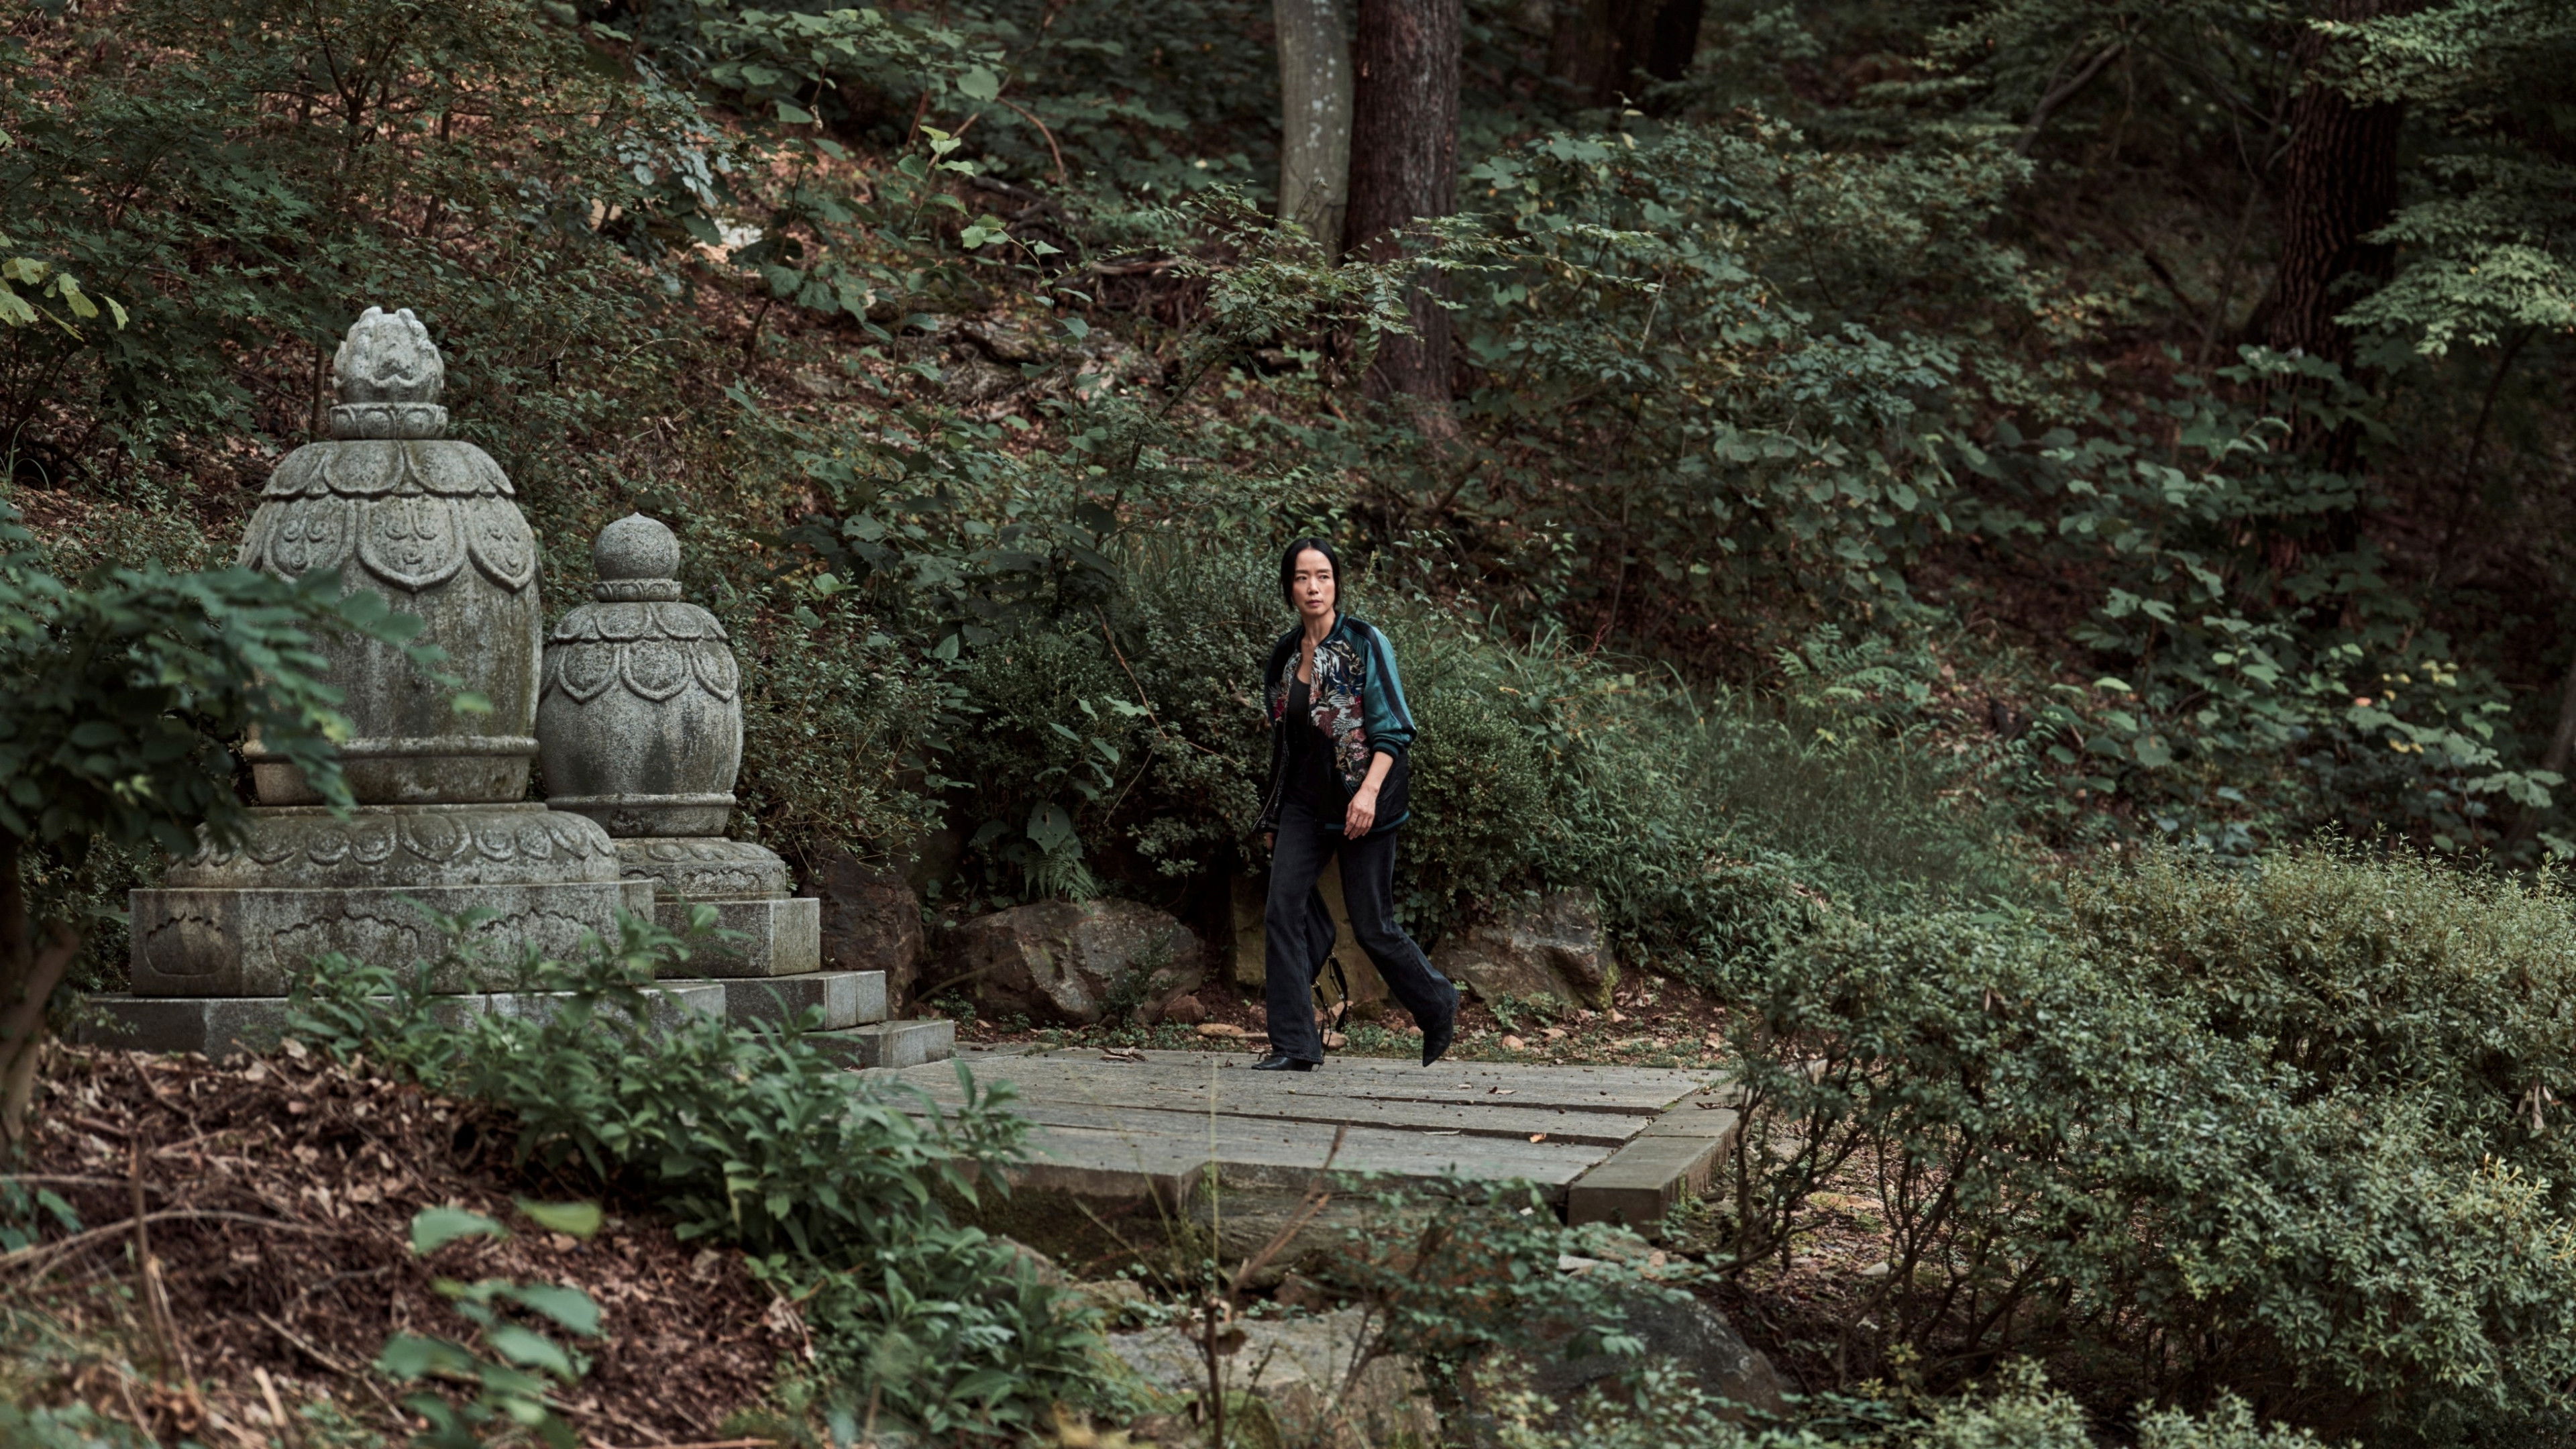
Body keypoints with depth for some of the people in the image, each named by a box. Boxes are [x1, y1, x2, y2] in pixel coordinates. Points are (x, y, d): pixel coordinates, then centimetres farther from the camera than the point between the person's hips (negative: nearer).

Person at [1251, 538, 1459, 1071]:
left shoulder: (1365, 644, -7)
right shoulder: (1285, 654, 10)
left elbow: (1393, 730, -11)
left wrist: (1369, 791, -23)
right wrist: (1273, 813, 19)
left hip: (1362, 806, -5)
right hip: (1305, 803, 5)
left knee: (1372, 926, 0)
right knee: (1283, 913, -9)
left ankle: (1437, 1007, 26)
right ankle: (1294, 1045, -6)